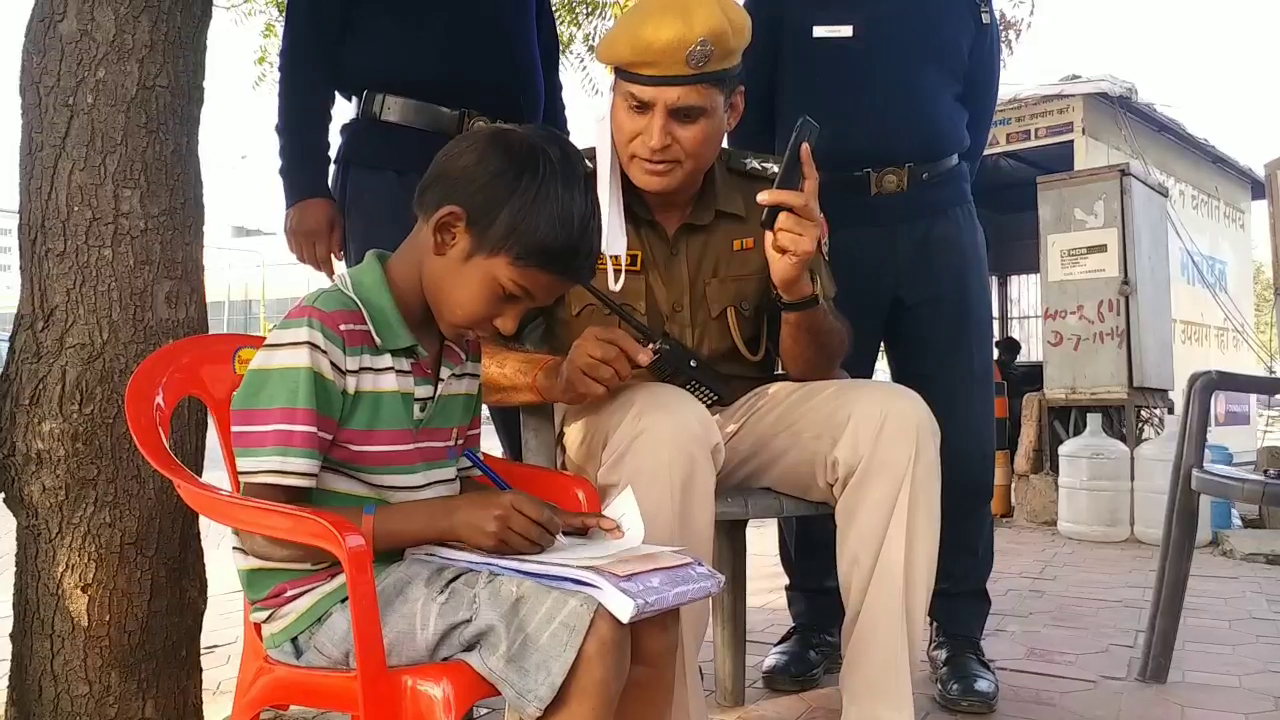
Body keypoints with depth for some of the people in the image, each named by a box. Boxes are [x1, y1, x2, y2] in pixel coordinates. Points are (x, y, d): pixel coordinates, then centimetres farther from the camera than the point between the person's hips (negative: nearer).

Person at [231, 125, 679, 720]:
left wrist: (537, 519, -4)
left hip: (430, 570, 8)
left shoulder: (461, 347, 8)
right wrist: (445, 519, -25)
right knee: (593, 634, -24)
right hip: (328, 597, -8)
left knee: (648, 618, -2)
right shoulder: (319, 338, -18)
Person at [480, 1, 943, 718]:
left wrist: (796, 287, -21)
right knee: (670, 420, -36)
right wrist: (555, 375, -34)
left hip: (742, 417, 4)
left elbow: (816, 375, 0)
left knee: (894, 415, -18)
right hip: (611, 423, -3)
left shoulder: (766, 201, -1)